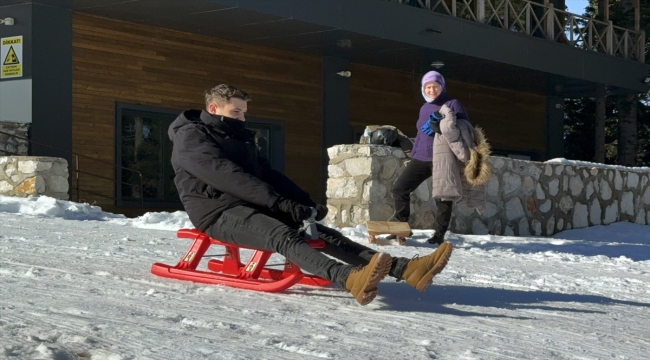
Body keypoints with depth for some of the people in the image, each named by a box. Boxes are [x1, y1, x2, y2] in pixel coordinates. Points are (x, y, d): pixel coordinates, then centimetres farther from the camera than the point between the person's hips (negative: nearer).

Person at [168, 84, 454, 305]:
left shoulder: (239, 137, 22)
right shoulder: (190, 137, -7)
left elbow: (267, 174, 21)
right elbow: (228, 177, -21)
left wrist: (308, 204, 3)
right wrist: (283, 205, -28)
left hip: (252, 206, 8)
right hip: (218, 211, -8)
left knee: (322, 233, -11)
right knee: (283, 236, -36)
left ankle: (405, 269, -27)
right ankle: (351, 279, -63)